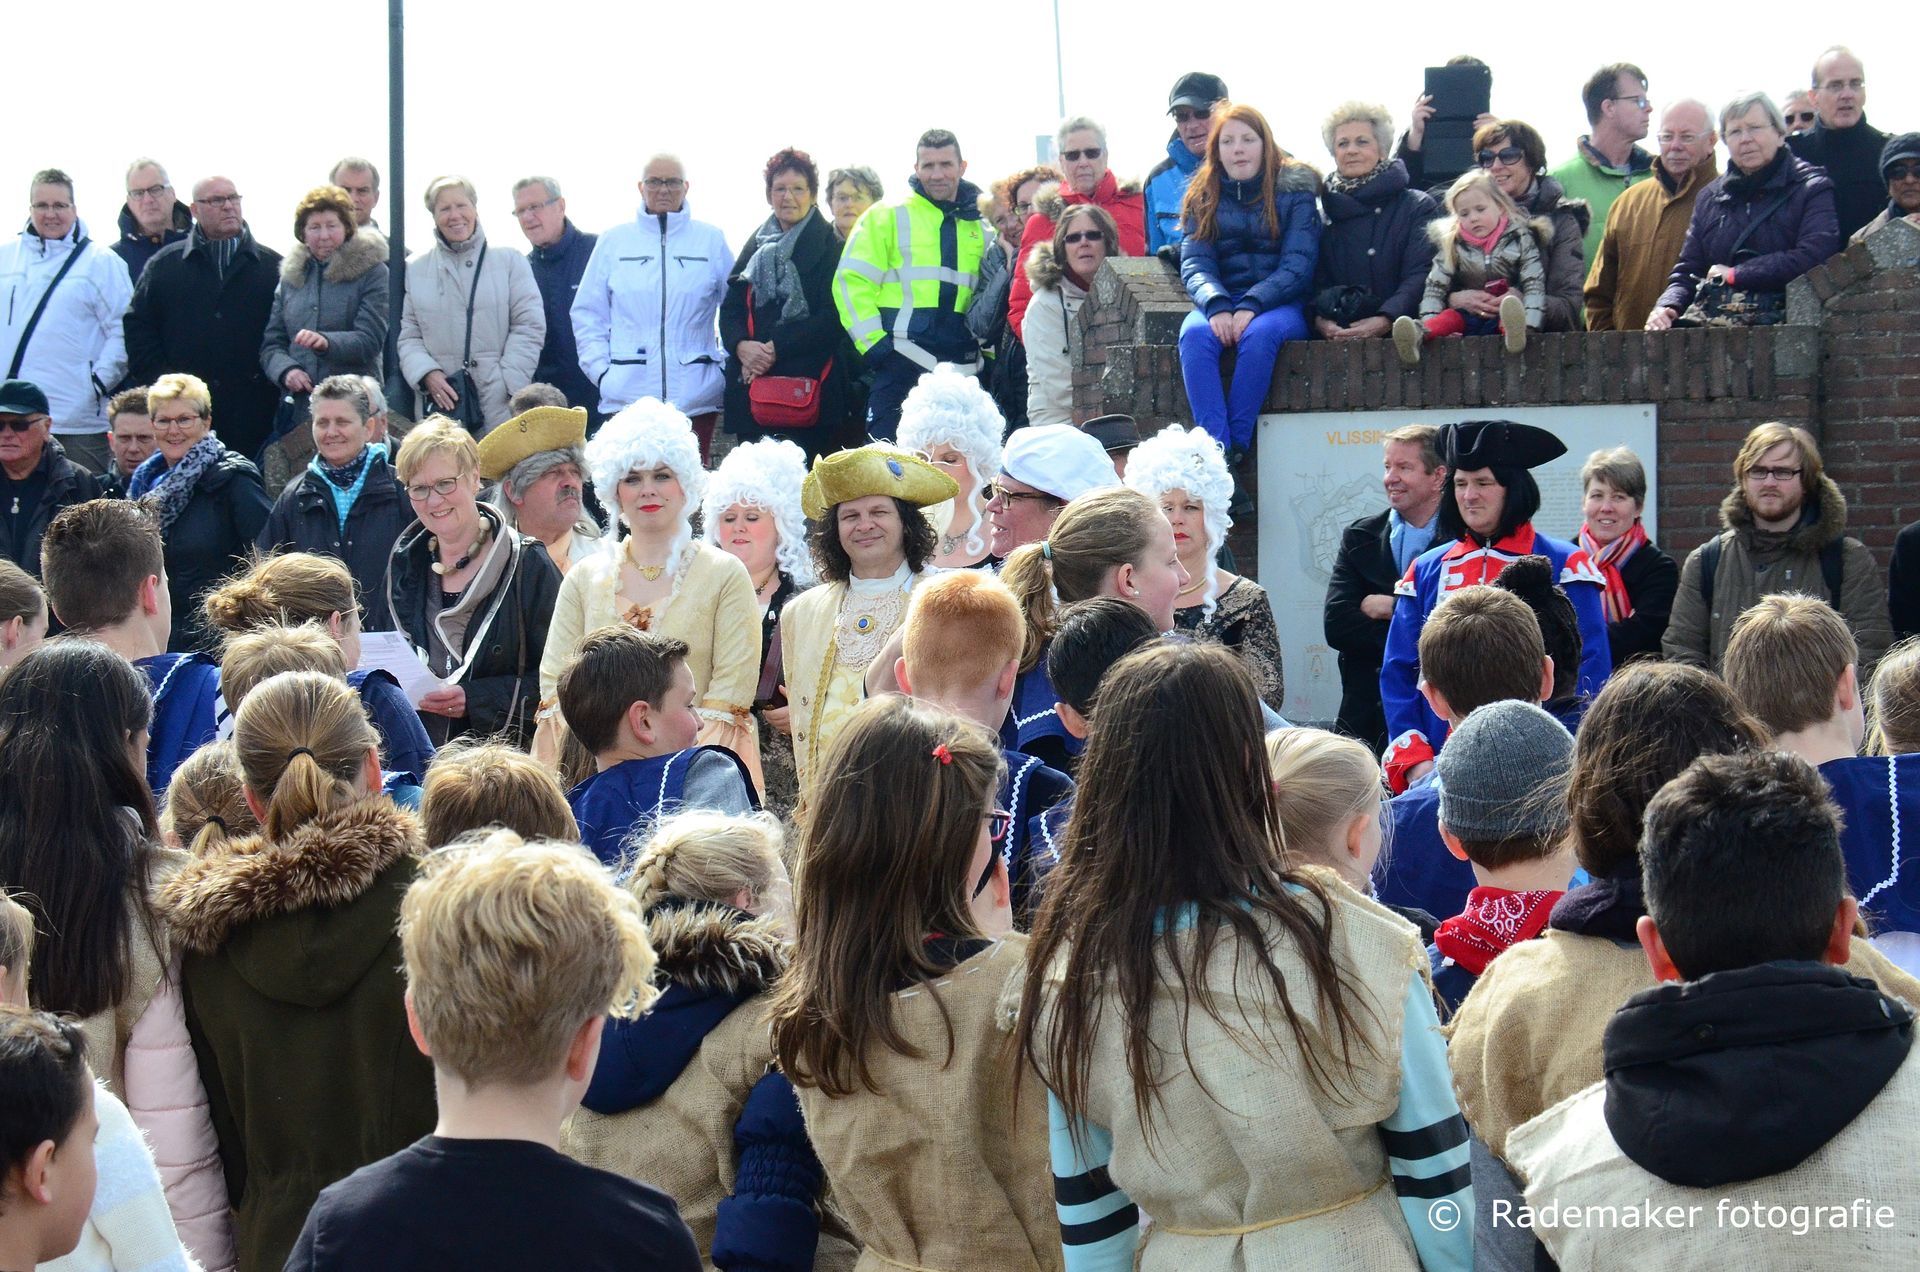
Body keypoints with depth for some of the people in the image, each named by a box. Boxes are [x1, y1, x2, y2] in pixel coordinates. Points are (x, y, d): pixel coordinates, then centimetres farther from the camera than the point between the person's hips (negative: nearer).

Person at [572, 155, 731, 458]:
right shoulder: (614, 241, 10)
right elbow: (587, 313, 13)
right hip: (626, 396, 0)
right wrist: (600, 369, 2)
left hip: (696, 396, 0)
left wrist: (730, 363, 5)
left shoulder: (711, 240, 9)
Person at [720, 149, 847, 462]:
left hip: (807, 386, -4)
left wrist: (777, 349, -14)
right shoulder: (757, 245, 18)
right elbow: (730, 308, 14)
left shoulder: (830, 245, 3)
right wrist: (741, 346, -8)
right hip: (752, 385, 4)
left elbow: (832, 317, -7)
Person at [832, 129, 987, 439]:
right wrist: (874, 344, -11)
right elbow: (851, 283, -2)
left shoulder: (981, 227, 15)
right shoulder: (887, 216, 3)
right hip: (900, 366, -4)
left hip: (962, 370, 4)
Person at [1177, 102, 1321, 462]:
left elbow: (1298, 265, -7)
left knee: (1259, 334, -37)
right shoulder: (1203, 196, 11)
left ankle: (1237, 444, -37)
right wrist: (1217, 307, -21)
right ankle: (1215, 448, -44)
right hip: (1220, 301, 2)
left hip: (1282, 306, -2)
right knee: (1194, 333, -32)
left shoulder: (1295, 189, 3)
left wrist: (1251, 307, -22)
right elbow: (1194, 263, 0)